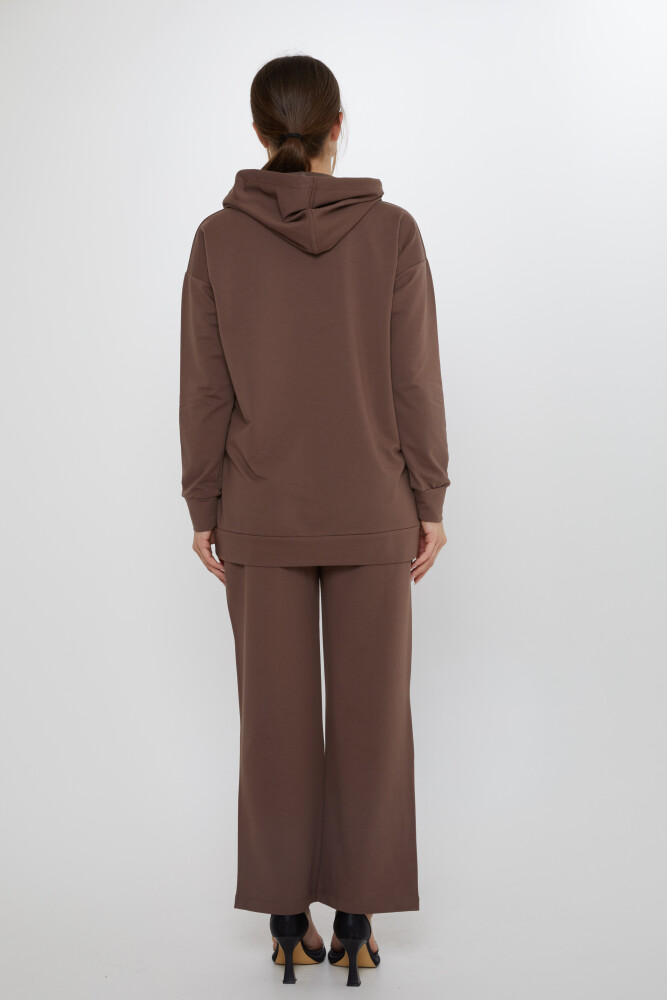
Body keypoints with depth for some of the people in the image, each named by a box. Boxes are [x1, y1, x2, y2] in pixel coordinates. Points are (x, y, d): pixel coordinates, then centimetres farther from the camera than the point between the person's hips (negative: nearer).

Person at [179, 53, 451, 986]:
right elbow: (416, 383, -6)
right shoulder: (393, 230, -6)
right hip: (371, 511, 0)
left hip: (263, 514, 1)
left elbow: (205, 391, -3)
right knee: (372, 715, 10)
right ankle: (357, 922, 18)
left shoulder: (218, 238, -4)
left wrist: (204, 510, 5)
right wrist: (430, 503, 2)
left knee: (276, 716, 10)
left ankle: (288, 921, 20)